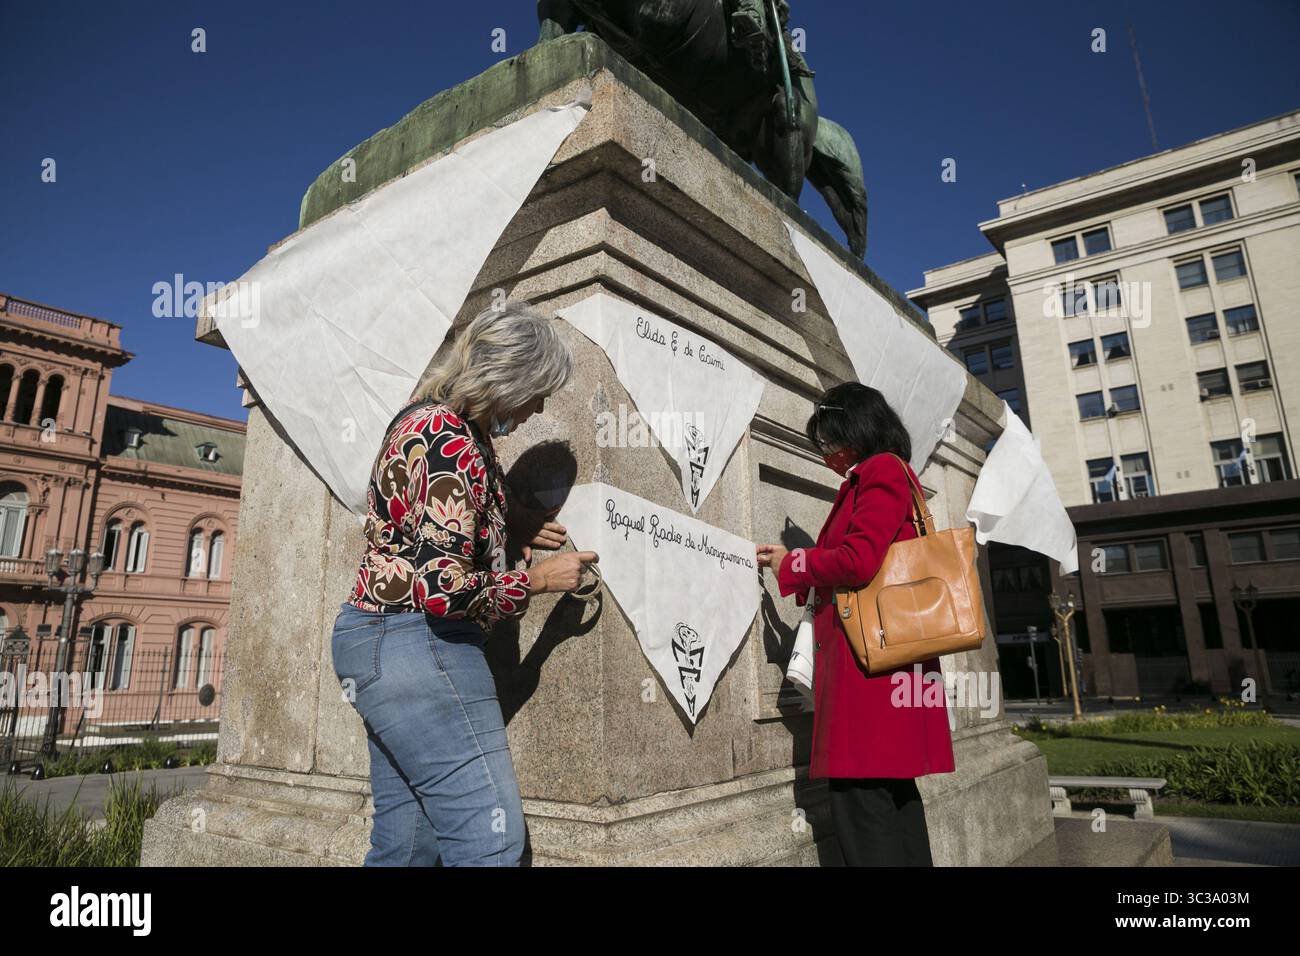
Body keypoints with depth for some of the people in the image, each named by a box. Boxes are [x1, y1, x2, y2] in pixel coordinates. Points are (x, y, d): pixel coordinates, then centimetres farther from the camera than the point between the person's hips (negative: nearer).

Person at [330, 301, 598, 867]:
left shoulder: (429, 416, 12)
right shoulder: (451, 443, -19)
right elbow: (444, 588, -24)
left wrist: (508, 522, 17)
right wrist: (537, 580, -9)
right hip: (417, 641, -11)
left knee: (407, 840, 16)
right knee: (491, 837, -7)